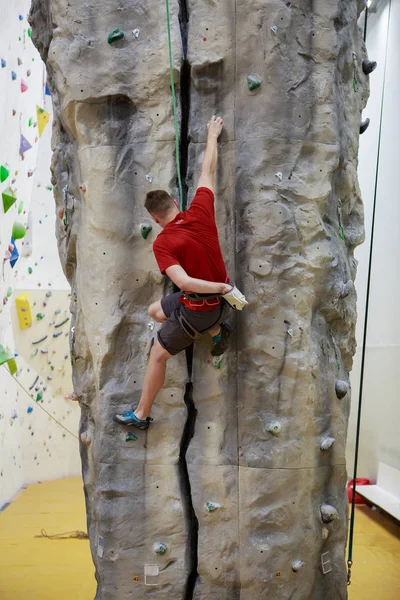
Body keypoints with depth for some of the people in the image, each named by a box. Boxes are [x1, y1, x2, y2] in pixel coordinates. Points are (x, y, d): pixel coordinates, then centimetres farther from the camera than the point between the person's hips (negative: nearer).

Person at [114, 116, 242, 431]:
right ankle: (216, 330, 23)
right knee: (155, 311, 26)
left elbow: (183, 280, -35)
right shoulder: (201, 210, -8)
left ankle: (141, 414, 27)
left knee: (158, 355, 12)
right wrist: (212, 136, 17)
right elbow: (208, 171, 5)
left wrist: (221, 287, -24)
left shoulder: (162, 244, -23)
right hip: (221, 300, 7)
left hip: (197, 307, -7)